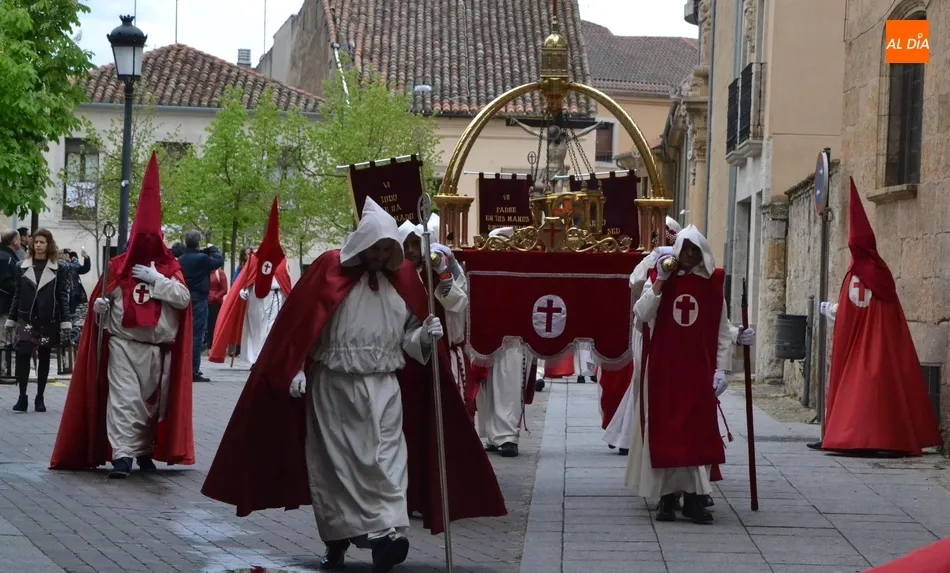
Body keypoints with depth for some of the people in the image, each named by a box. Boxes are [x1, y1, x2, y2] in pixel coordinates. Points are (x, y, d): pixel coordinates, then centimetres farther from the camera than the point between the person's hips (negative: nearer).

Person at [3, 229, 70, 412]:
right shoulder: (22, 267, 8)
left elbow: (63, 297, 0)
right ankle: (22, 397, -12)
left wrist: (65, 324, -6)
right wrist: (10, 322, 7)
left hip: (48, 321, -1)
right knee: (22, 354, -15)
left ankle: (40, 398, 13)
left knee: (44, 359, 6)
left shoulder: (58, 269, 2)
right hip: (26, 319, 1)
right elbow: (17, 296, 9)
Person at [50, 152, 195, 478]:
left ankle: (145, 451, 27)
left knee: (153, 401, 12)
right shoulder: (118, 266, 2)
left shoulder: (170, 268, 3)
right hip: (123, 344, -2)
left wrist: (156, 278, -15)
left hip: (158, 348, 2)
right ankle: (122, 456, -18)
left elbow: (184, 298, -9)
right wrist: (100, 307, -13)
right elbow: (101, 298, 9)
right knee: (124, 399, -12)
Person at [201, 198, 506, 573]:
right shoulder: (329, 269, -4)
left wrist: (426, 335, -12)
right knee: (334, 462, 6)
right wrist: (296, 370, -13)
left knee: (384, 458, -10)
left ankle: (387, 532, -20)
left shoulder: (403, 279, 5)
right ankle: (336, 540, 16)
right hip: (331, 386, -1)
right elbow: (299, 324, -5)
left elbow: (409, 339, 10)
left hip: (382, 388, 1)